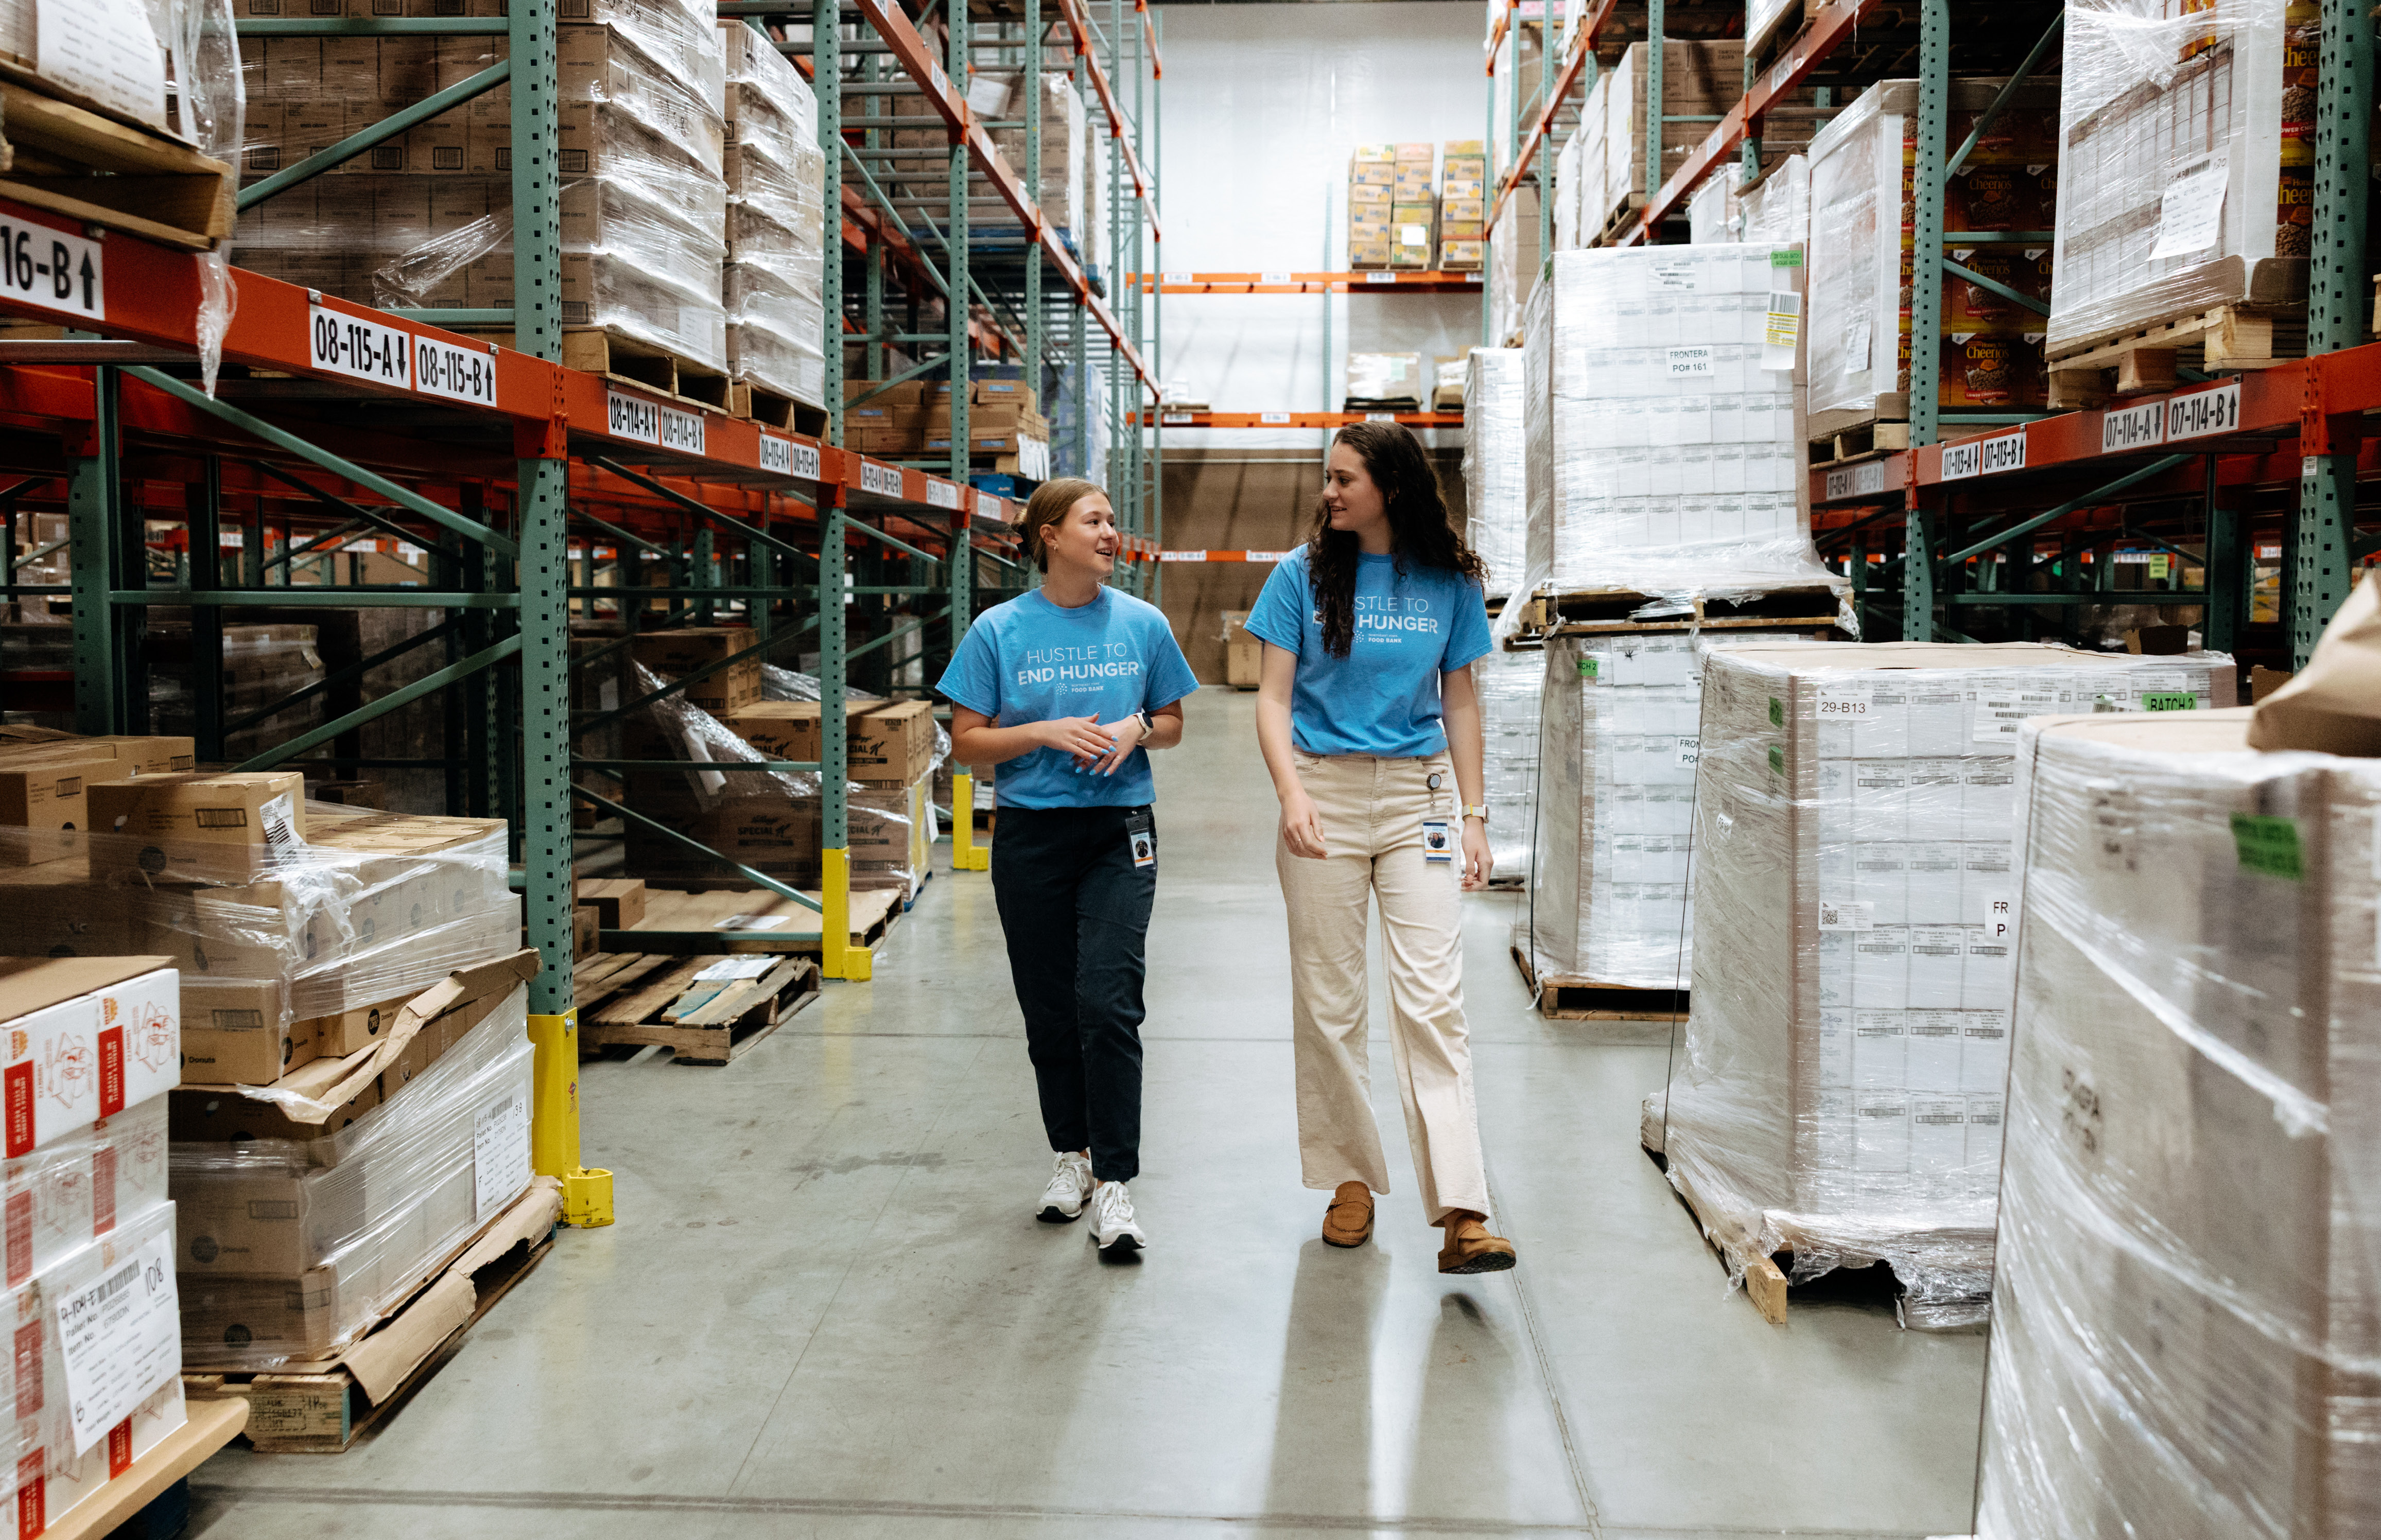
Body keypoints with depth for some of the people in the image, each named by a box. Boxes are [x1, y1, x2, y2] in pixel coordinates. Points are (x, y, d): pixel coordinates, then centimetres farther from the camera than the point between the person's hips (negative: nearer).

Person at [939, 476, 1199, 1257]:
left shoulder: (1143, 624, 3)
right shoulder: (999, 630, -2)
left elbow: (1172, 723, 13)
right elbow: (967, 740, 0)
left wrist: (1136, 730, -8)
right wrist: (1047, 732, -14)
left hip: (1120, 833, 0)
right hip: (1031, 834, 1)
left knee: (1108, 1004, -13)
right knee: (1048, 1011, 10)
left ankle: (1113, 1184, -6)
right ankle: (1071, 1154, 30)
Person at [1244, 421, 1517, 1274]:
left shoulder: (1449, 582, 5)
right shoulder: (1305, 574, 2)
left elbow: (1459, 702, 11)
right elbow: (1273, 697, 0)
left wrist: (1473, 815, 5)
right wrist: (1292, 794, -15)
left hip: (1417, 795, 0)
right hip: (1325, 792, 0)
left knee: (1433, 998, -8)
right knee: (1328, 1001, 6)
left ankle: (1461, 1212, -9)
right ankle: (1350, 1179, 22)